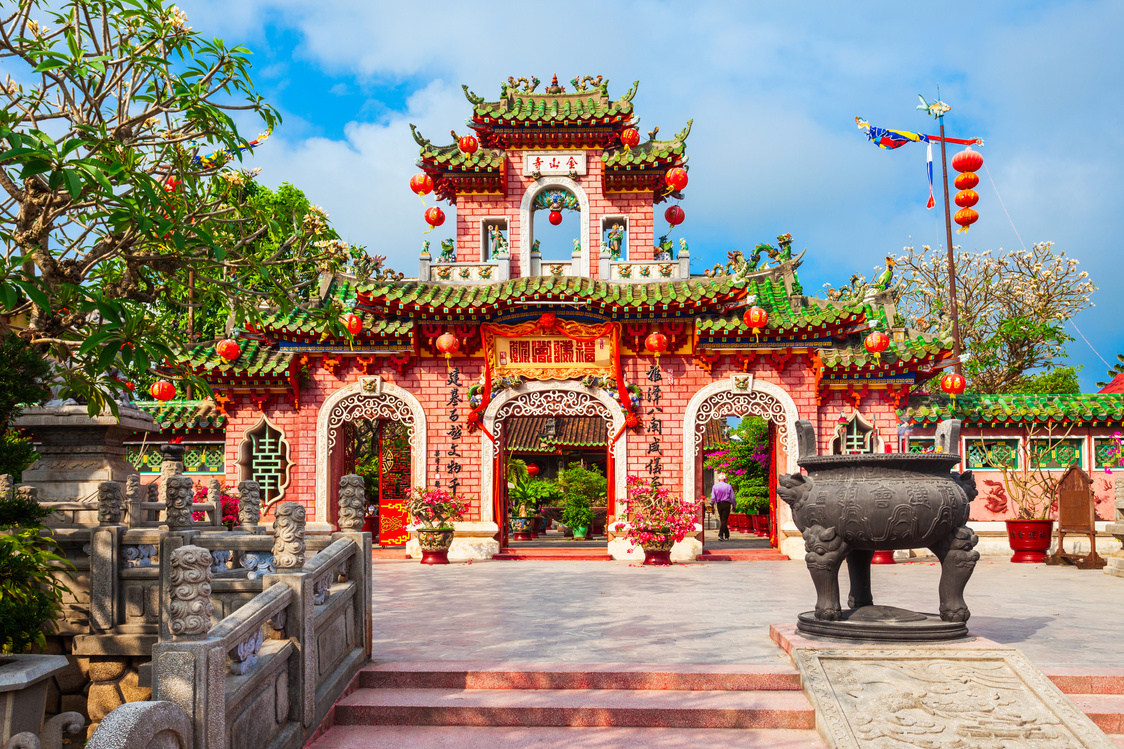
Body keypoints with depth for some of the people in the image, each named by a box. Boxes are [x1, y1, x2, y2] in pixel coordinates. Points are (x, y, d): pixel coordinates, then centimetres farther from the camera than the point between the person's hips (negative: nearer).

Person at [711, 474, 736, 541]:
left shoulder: (715, 486, 3)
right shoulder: (728, 486, 1)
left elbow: (713, 498, -4)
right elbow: (732, 498, 1)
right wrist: (733, 506, 11)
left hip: (719, 504, 2)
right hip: (726, 504, -2)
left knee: (722, 520, 13)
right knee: (724, 521, -5)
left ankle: (727, 536, 17)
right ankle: (720, 535, -19)